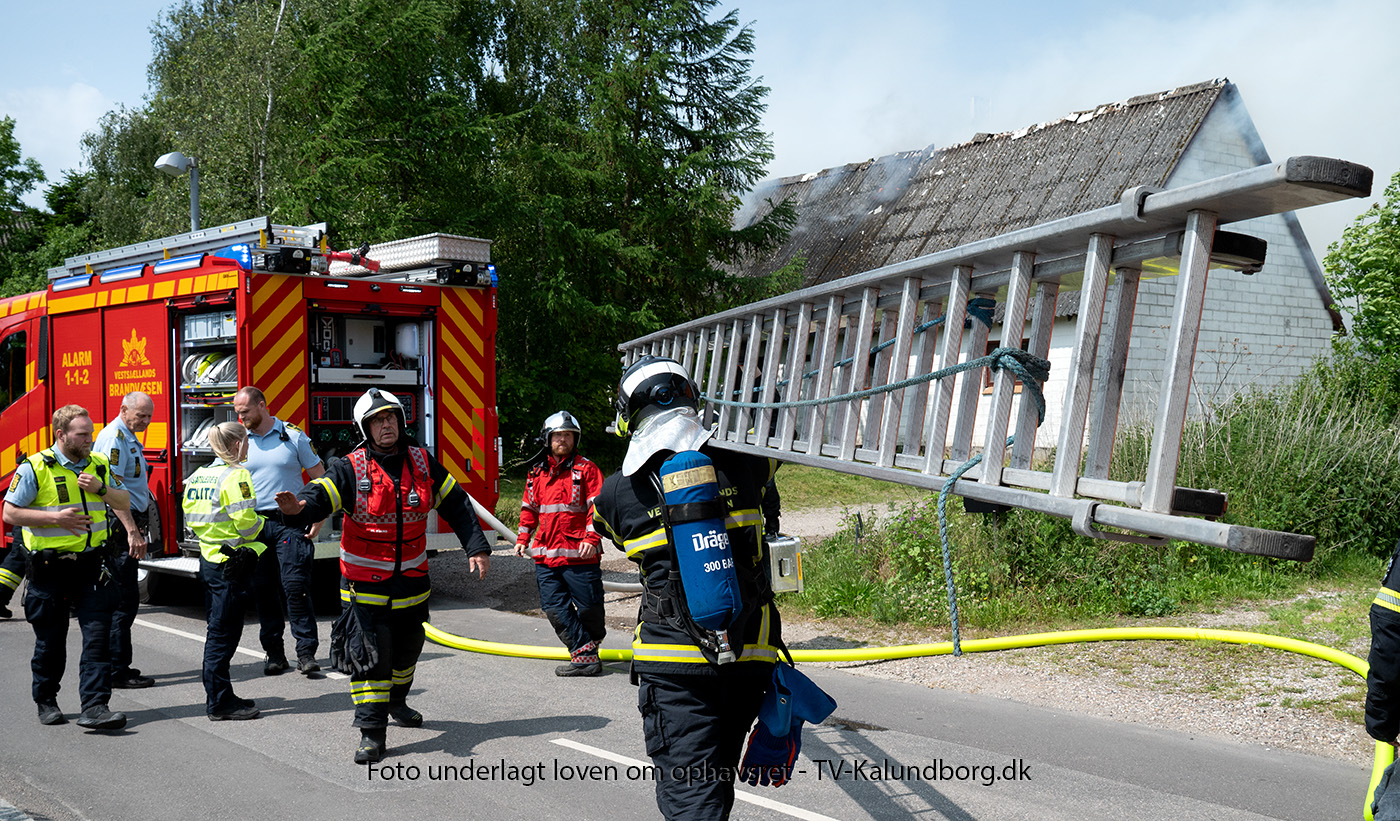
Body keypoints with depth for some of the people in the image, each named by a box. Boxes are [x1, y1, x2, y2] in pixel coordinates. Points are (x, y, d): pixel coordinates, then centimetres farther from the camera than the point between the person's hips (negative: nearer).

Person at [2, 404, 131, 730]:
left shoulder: (98, 465, 8)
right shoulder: (35, 468, -6)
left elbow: (124, 502, 12)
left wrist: (101, 489, -8)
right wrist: (55, 518, -18)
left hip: (91, 565, 3)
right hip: (50, 567, -3)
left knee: (98, 635, -7)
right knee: (50, 640, 9)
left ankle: (95, 706, -9)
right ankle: (46, 702, 28)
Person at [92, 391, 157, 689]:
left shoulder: (129, 438, 19)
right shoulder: (113, 437, -13)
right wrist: (132, 532, -27)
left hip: (129, 524, 11)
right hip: (120, 527, -11)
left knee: (123, 598, 14)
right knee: (124, 600, -8)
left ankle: (117, 666, 21)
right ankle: (117, 672, -5)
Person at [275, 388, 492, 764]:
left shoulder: (423, 463, 1)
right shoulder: (351, 468, -11)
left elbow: (457, 505, 7)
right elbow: (322, 495, -27)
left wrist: (477, 548, 3)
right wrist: (300, 507, -50)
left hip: (411, 582, 4)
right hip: (366, 585, -4)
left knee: (406, 649, 21)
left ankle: (396, 701, 47)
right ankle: (372, 732, -2)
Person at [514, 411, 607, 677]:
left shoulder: (586, 469, 0)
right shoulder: (537, 473, 14)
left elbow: (597, 507, -6)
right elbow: (529, 508, 23)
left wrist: (591, 538, -17)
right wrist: (522, 539, 16)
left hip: (578, 554, -5)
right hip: (545, 555, 5)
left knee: (589, 606, 1)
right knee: (554, 607, -1)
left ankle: (592, 639, 27)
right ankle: (584, 657, 1)